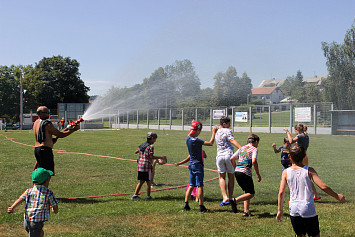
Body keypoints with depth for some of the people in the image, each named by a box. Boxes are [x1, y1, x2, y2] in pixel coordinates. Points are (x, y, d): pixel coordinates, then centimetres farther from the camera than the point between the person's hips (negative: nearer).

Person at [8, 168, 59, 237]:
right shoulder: (48, 193, -1)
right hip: (37, 222, -6)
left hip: (26, 221, 6)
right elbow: (56, 210, 2)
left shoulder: (28, 191, 10)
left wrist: (12, 208, -21)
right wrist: (53, 210, 25)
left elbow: (20, 199, -8)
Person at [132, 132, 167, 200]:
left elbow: (135, 152, 21)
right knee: (148, 182, 5)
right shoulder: (150, 146, -11)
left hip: (140, 166, 7)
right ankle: (148, 196, 11)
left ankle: (135, 195, 14)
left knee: (141, 181, 15)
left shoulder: (142, 145, 12)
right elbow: (151, 156, -19)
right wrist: (160, 158, -15)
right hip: (147, 166, -7)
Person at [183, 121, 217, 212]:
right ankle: (201, 207, 0)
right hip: (197, 165, -8)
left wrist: (193, 124, 39)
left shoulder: (188, 138, 3)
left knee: (191, 185, 13)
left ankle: (186, 205, 13)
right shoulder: (195, 141, -22)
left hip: (191, 164, 8)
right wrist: (214, 132, -10)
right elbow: (210, 143, -21)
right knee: (200, 186, -3)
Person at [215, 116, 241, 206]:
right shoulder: (227, 131, -6)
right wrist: (241, 148, -31)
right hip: (229, 155, -4)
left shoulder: (216, 133, 14)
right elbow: (232, 140, -21)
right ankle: (230, 198, 14)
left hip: (219, 156, 4)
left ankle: (225, 197, -5)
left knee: (221, 177, 11)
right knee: (231, 177, 11)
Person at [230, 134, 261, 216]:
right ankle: (236, 200, -19)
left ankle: (246, 211, 9)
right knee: (251, 193, 2)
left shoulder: (241, 148, 21)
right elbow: (254, 161, -14)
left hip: (237, 172, 7)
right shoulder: (254, 149, 3)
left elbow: (232, 158, 14)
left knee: (247, 192, 19)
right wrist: (258, 175, -8)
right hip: (245, 172, -7)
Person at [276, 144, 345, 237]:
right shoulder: (309, 171, -7)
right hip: (308, 210, -2)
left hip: (293, 209, 2)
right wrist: (337, 196, 1)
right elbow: (323, 187, -12)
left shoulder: (286, 172, -2)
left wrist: (280, 210, 5)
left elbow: (281, 193, -5)